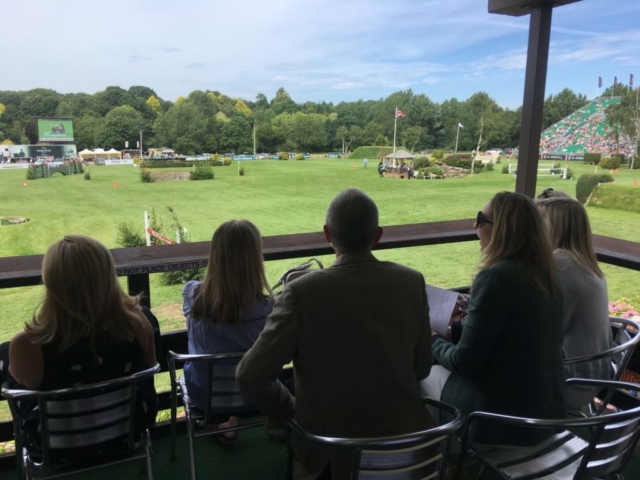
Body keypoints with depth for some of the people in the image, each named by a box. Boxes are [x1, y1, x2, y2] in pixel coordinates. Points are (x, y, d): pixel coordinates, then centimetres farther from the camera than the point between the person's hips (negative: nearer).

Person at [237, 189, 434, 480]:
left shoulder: (303, 291, -20)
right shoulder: (412, 282, -9)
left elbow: (250, 376, -18)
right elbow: (422, 368, 1)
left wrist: (287, 410, 0)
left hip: (333, 454, -3)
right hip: (405, 434, 4)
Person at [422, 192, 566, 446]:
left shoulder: (496, 276, -23)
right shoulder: (545, 274, 2)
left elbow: (465, 362, -19)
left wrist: (433, 341, -1)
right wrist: (471, 314, 19)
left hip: (501, 419, -7)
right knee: (441, 366, 23)